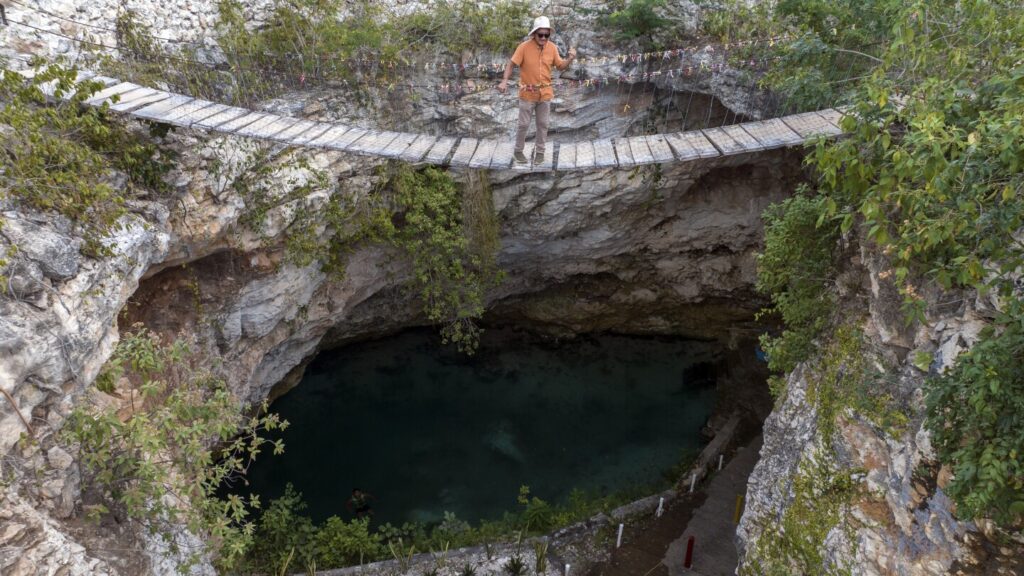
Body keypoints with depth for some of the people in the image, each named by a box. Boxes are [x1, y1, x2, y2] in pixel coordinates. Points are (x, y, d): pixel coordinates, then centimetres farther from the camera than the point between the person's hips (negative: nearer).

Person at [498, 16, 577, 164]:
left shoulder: (552, 47, -3)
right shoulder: (524, 47, -15)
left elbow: (560, 66, 6)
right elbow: (511, 64, -13)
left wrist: (570, 59, -14)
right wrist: (504, 81, -26)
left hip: (545, 93, 3)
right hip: (528, 93, -3)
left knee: (543, 124, 11)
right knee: (524, 124, 6)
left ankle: (540, 151, 26)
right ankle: (518, 150, 24)